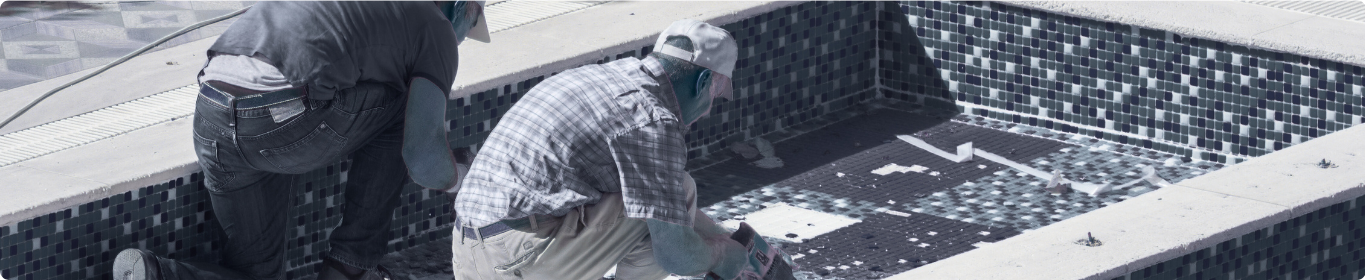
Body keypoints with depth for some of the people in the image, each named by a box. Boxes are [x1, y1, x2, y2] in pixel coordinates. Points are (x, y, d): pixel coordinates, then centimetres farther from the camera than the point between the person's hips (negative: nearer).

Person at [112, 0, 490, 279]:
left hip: (213, 125, 7)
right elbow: (423, 158, 3)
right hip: (287, 126, -6)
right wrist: (447, 176, 28)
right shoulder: (437, 33, 14)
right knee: (401, 110, 23)